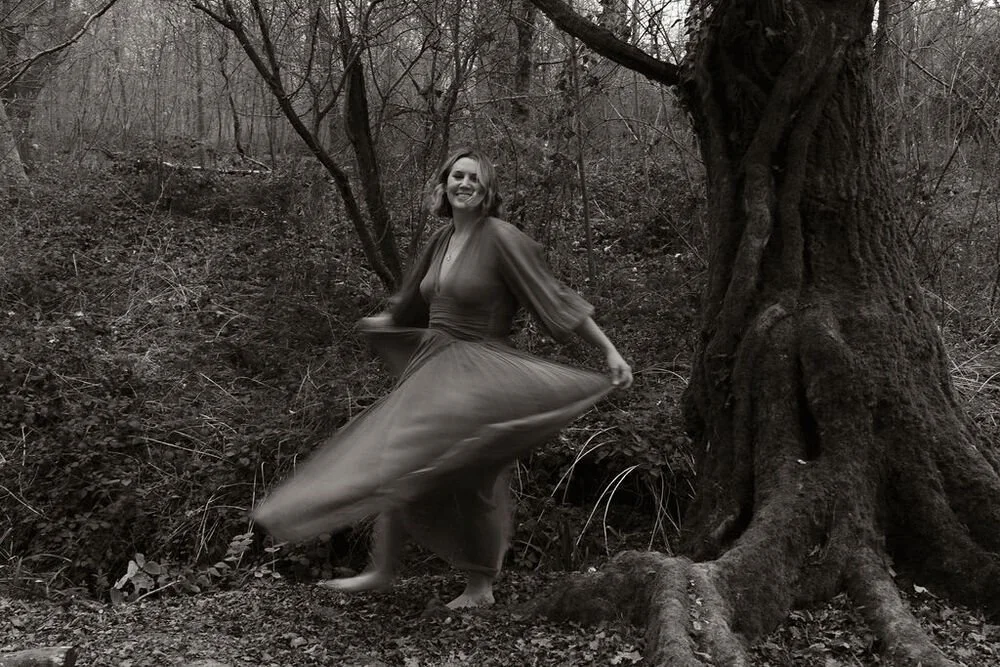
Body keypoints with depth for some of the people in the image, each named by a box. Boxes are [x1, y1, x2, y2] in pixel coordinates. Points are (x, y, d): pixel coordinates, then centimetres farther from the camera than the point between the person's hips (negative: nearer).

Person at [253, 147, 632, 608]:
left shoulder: (501, 239, -13)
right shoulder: (442, 239, 8)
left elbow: (556, 298, -13)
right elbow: (412, 305, 27)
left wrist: (610, 352, -15)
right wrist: (380, 322, 43)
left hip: (473, 374, -8)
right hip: (431, 364, 8)